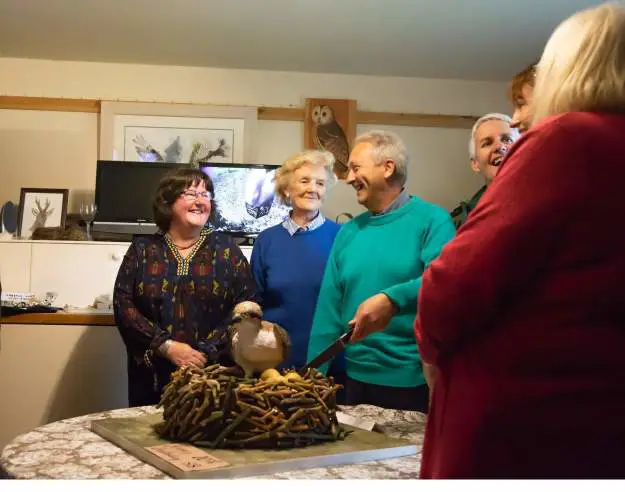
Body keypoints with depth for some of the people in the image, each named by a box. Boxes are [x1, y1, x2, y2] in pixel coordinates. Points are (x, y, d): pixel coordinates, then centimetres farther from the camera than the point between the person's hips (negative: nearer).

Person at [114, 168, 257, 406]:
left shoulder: (225, 248, 4)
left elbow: (246, 305, -3)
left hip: (215, 375, 0)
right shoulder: (142, 249, 5)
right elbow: (123, 304, -2)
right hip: (152, 377, 1)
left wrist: (208, 353, -13)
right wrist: (166, 346, -13)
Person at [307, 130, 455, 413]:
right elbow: (329, 308, 8)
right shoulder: (348, 231, 9)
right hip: (357, 378, 5)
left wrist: (392, 300, -36)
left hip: (417, 380, -5)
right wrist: (315, 375, 4)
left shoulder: (431, 220, -6)